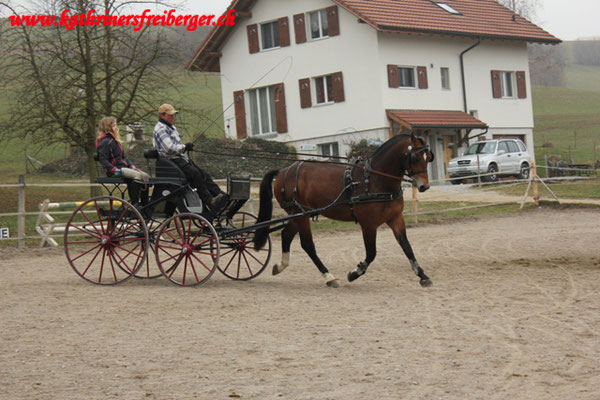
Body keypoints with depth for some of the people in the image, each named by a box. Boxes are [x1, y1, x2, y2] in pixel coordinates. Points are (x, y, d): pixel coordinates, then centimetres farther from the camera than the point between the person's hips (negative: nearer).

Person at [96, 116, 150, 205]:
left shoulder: (114, 140, 23)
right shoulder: (105, 142, -8)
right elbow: (103, 159, -17)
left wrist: (132, 166, 9)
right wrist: (115, 170, -26)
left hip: (123, 167, 10)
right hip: (116, 170, -10)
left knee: (145, 176, -6)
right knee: (138, 175, -28)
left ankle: (144, 204, -9)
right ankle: (134, 204, -29)